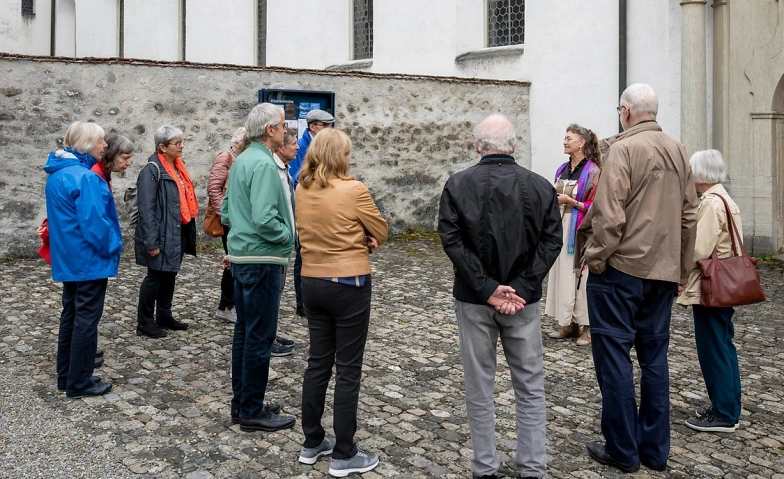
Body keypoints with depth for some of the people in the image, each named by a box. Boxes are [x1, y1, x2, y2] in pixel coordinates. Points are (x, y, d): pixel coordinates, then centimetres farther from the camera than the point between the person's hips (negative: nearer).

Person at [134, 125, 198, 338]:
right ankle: (144, 323, 9)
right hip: (162, 234, -9)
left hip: (177, 233, 9)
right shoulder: (152, 171, -15)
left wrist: (189, 230, 15)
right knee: (156, 276, -1)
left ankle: (164, 316, 29)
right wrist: (151, 242, -23)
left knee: (170, 274, 16)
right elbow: (147, 209, -19)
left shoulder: (178, 166, 12)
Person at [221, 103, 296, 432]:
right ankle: (252, 412, 8)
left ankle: (241, 403, 26)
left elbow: (226, 212, 18)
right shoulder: (263, 164, -18)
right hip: (262, 259, -10)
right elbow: (264, 219, -26)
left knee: (244, 331, 16)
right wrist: (287, 234, -10)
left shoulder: (241, 161, 12)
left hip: (241, 255, 10)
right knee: (260, 336, -2)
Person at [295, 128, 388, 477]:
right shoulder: (354, 190, -15)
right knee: (348, 369, 2)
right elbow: (380, 233, -6)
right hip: (349, 285, -6)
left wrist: (357, 237, 2)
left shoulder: (302, 190, 4)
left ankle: (312, 443, 25)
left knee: (318, 362, 15)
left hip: (312, 282, 6)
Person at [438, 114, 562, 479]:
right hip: (524, 300, 1)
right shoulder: (541, 186, -1)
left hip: (473, 299, 0)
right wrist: (520, 288, -11)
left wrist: (487, 288, -14)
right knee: (530, 388, 12)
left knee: (479, 388, 11)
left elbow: (452, 240, -13)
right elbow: (551, 242, -7)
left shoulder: (458, 184, -5)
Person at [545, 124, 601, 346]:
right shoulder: (562, 169, 13)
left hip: (581, 230, -7)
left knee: (580, 276, -4)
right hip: (561, 228, 7)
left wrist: (570, 201, -18)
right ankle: (569, 324, 17)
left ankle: (587, 326, 6)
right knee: (562, 275, 7)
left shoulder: (592, 171, -9)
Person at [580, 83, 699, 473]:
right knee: (654, 355, 12)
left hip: (621, 266, -6)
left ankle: (622, 449, 8)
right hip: (663, 270, 7)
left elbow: (609, 215, -18)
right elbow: (689, 215, 12)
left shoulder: (623, 149, -11)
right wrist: (681, 269, 18)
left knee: (614, 353, 2)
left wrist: (595, 258, -7)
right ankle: (655, 449, 20)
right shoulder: (678, 151, 9)